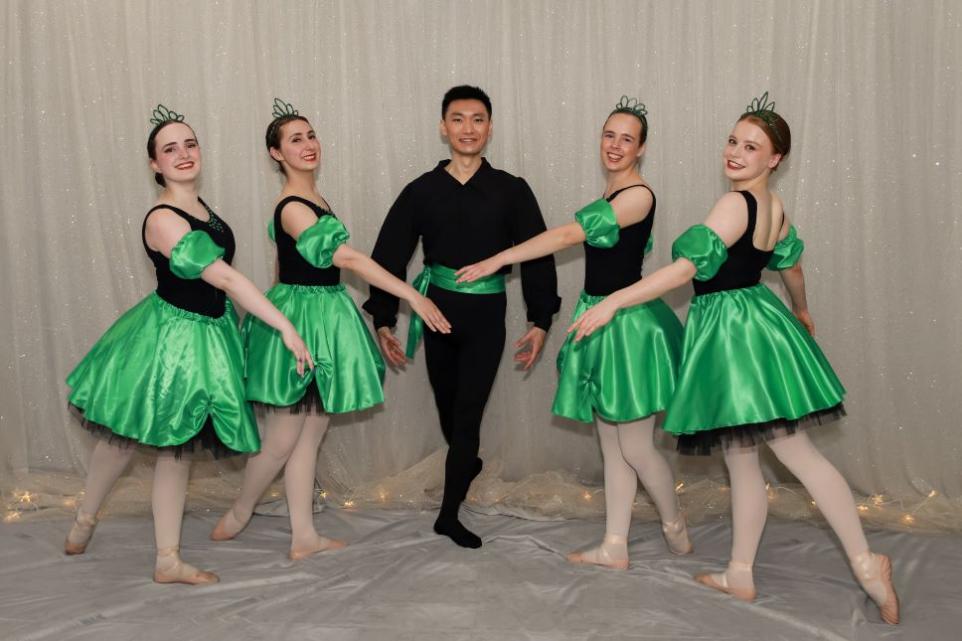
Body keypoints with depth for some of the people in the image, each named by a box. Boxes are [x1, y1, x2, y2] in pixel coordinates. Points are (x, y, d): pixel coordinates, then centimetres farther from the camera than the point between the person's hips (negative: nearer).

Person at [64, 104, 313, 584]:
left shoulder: (199, 207, 3)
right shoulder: (162, 220, -23)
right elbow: (227, 279, -28)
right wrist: (286, 328, -30)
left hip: (206, 333, 8)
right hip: (172, 335, -8)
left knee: (177, 444, 12)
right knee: (125, 436, 11)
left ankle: (168, 561, 19)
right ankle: (85, 518, 38)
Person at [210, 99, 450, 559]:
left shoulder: (312, 196, 9)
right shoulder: (293, 208, -20)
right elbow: (349, 258, -26)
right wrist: (412, 295, -28)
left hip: (323, 314, 9)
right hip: (302, 318, -9)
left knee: (311, 434, 12)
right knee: (282, 440, 3)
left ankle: (304, 537, 20)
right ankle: (237, 516, 25)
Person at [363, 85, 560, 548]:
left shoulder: (511, 191, -1)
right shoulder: (422, 191, 0)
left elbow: (537, 255, 0)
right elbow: (390, 254, 2)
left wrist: (540, 321, -5)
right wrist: (383, 321, -2)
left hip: (486, 316, -2)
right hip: (437, 310, 2)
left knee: (467, 412, -5)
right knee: (447, 407, 13)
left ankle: (449, 514, 5)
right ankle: (468, 464, 44)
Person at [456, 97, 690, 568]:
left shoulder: (639, 195, -15)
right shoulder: (610, 194, 13)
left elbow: (569, 235, -21)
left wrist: (498, 260, -20)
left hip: (627, 323, -9)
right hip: (600, 319, 9)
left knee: (634, 447, 0)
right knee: (611, 445, 12)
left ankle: (676, 529, 23)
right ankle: (614, 548, 19)